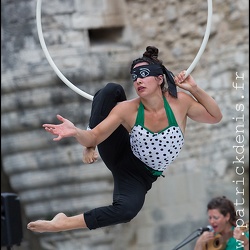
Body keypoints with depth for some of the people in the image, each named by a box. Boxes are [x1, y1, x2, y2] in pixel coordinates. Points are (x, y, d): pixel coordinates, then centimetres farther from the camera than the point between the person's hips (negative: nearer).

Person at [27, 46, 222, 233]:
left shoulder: (179, 102, -15)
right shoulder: (128, 110, -17)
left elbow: (215, 117, -4)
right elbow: (93, 136, -17)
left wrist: (194, 89, -18)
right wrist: (75, 132, -40)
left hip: (139, 176, 0)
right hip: (121, 157, 0)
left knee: (128, 209, -39)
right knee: (112, 90, -23)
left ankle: (63, 224, -24)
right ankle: (91, 151, -11)